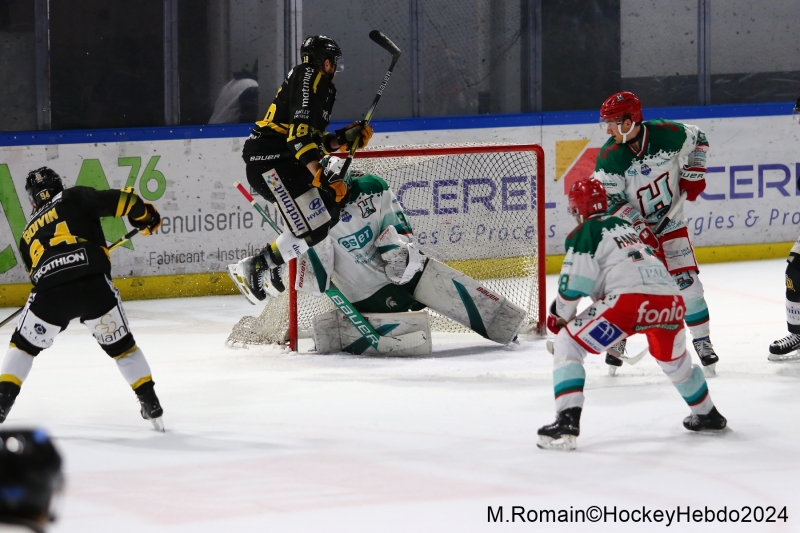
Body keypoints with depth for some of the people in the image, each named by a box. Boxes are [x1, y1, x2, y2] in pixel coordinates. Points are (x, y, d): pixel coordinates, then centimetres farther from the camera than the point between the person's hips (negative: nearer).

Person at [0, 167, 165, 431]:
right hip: (94, 285, -1)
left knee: (24, 345, 23)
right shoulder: (75, 198, 18)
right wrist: (146, 215, 23)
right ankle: (151, 404, 20)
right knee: (120, 344, 19)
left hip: (50, 291, 1)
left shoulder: (28, 234, 30)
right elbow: (119, 201, 6)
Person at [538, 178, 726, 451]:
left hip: (630, 300, -7)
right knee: (675, 359, 36)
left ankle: (567, 422, -12)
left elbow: (574, 285, 0)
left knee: (567, 344, 4)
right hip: (671, 300, 7)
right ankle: (708, 415, 51)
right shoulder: (624, 225, 31)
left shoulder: (584, 233, 8)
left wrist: (561, 316, 17)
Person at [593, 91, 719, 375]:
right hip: (630, 226, -1)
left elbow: (698, 139, 4)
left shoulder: (667, 135, -18)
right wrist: (640, 229, -26)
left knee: (686, 281, -4)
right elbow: (610, 201, -19)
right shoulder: (610, 157, -20)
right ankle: (617, 339, 11)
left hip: (670, 223, 1)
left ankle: (702, 341, 10)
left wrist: (693, 174, -2)